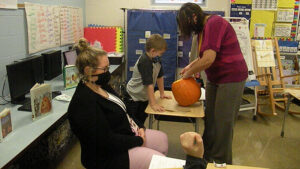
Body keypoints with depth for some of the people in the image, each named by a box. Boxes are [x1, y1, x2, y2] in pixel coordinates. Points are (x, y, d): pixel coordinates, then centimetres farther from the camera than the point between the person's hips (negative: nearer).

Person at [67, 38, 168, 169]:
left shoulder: (101, 86, 1)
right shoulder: (85, 103, -30)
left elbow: (123, 109, 13)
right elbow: (107, 141, -29)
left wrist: (139, 127, -2)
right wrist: (138, 141, -17)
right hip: (110, 155, -10)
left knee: (162, 138, 17)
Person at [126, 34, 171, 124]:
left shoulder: (157, 60, -2)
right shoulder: (144, 62, -29)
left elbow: (160, 76, 10)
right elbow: (149, 84, -33)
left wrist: (162, 93, 15)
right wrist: (153, 104, -34)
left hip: (144, 97, 8)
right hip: (134, 97, -8)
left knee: (142, 120, 16)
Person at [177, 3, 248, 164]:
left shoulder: (215, 23, -20)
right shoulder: (203, 28, 11)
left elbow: (208, 59, -27)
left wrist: (188, 73, -13)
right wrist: (190, 66, 8)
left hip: (231, 78, -10)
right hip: (214, 79, 10)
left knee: (223, 123, -1)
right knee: (210, 120, 15)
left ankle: (221, 161, 14)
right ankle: (207, 156, 29)